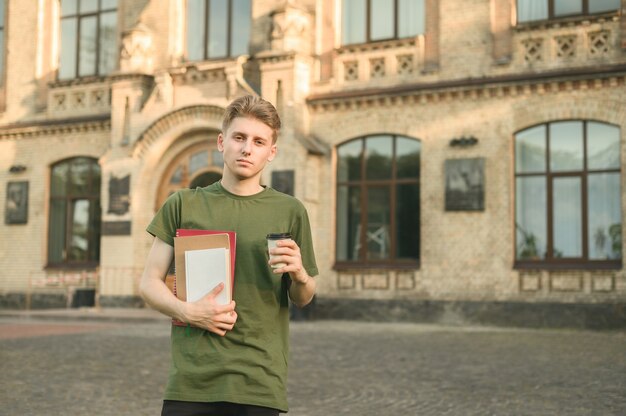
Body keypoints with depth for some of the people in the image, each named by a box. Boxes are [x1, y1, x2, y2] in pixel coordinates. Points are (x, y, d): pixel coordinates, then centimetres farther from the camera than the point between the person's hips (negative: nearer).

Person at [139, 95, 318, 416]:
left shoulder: (289, 211, 5)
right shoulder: (183, 205, 6)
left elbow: (303, 299, 11)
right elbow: (149, 282, 6)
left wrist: (299, 275, -11)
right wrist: (187, 311, -12)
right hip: (190, 378, 0)